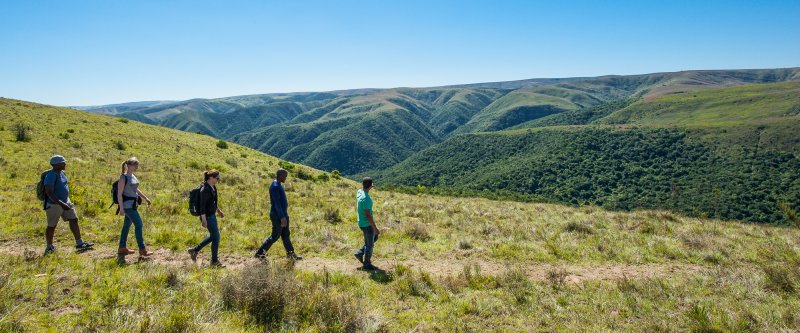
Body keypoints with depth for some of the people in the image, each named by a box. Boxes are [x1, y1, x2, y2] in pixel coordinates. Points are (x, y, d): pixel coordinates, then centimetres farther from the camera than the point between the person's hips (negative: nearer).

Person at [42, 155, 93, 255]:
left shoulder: (62, 173, 6)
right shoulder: (51, 176, -21)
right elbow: (49, 193, -26)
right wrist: (61, 204, -31)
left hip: (66, 201, 8)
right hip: (54, 204, -8)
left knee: (74, 220, 4)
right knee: (52, 226, 5)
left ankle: (79, 243, 8)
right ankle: (49, 247, 20)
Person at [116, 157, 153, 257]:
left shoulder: (133, 176, 10)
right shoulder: (124, 178, -14)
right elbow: (119, 194, -16)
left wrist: (145, 198, 21)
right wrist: (121, 208, -19)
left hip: (133, 204, 9)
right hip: (127, 205, -9)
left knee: (127, 225, 15)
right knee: (138, 224, -10)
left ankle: (122, 248, 25)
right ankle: (142, 249, -6)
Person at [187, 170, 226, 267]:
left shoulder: (213, 187, 8)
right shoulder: (205, 189, -20)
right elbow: (202, 205, -22)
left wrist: (218, 210, 27)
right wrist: (204, 220, -23)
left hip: (212, 215, 10)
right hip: (208, 216, -10)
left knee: (213, 236, 19)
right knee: (216, 237, -1)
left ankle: (195, 250, 29)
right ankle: (214, 261, 11)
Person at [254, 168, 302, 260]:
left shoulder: (278, 185, 11)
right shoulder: (275, 187, -21)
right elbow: (277, 203, -25)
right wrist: (282, 217, -27)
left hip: (283, 214, 10)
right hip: (278, 216, -10)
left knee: (286, 235, 13)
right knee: (275, 236, 0)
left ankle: (291, 254, 19)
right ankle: (260, 253, 11)